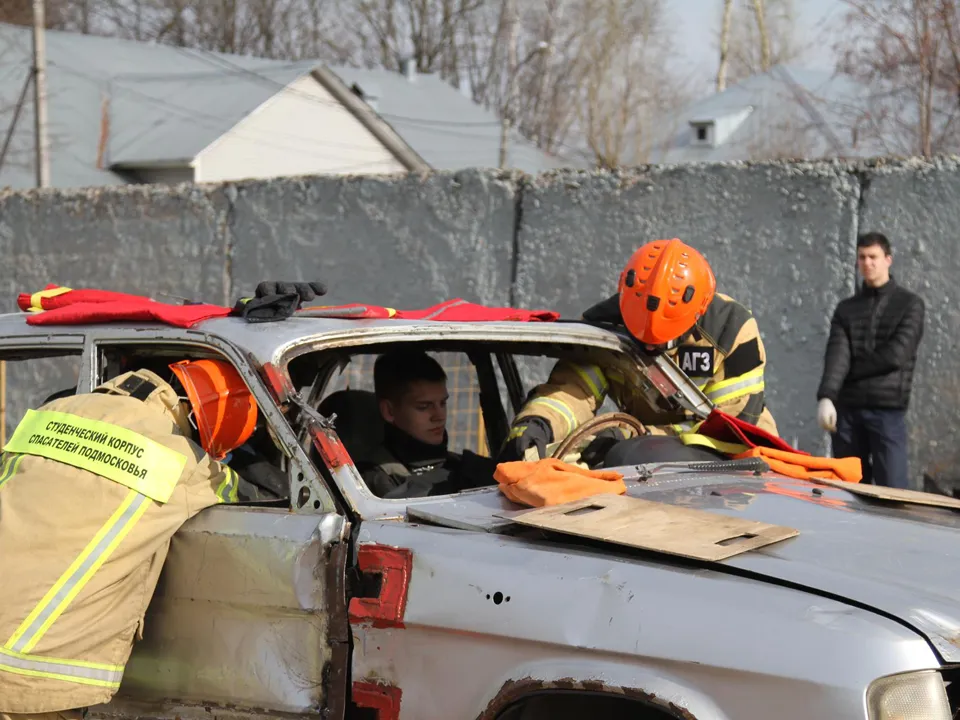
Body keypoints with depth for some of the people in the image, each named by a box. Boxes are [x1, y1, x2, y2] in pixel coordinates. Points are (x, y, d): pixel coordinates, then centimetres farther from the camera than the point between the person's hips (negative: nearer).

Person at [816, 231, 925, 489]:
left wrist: (851, 369, -1)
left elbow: (895, 354, -8)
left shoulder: (909, 304, 4)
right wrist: (826, 397, -17)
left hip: (888, 409, -4)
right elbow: (835, 354, -1)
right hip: (846, 408, 4)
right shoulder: (846, 309, 14)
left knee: (892, 489, -7)